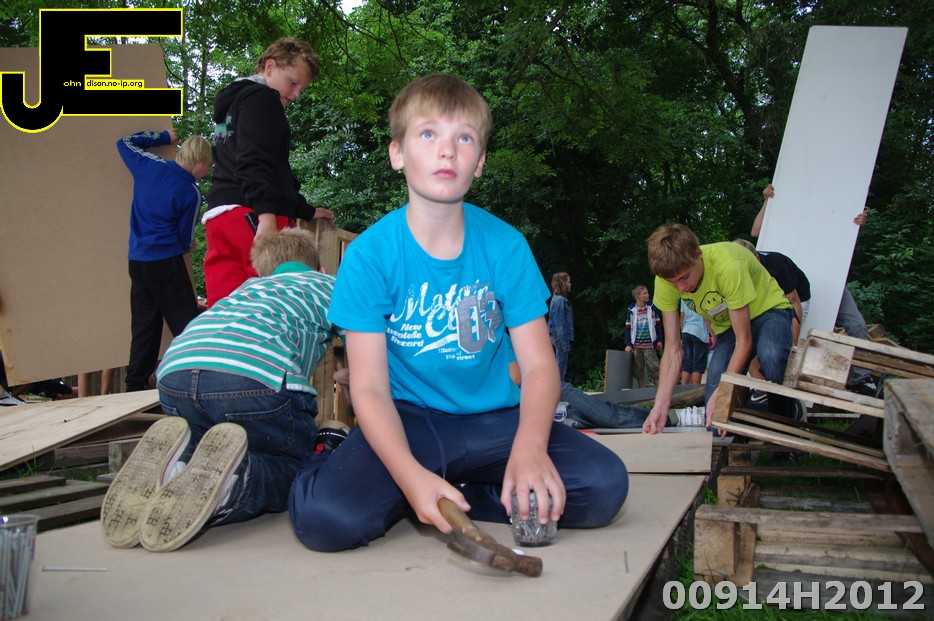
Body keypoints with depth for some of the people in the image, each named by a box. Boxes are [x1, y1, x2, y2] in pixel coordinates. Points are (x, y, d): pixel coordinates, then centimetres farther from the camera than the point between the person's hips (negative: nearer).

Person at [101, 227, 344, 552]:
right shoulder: (330, 286, 31)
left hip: (174, 372, 5)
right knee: (294, 470, 16)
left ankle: (176, 461, -6)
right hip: (256, 376, -5)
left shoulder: (247, 287, 42)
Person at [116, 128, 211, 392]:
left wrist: (164, 137, 22)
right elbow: (185, 240, -4)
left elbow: (125, 142, 21)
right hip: (166, 262, -6)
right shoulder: (190, 193, -11)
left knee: (144, 325, 10)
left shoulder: (149, 165, 2)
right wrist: (188, 245, 19)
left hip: (137, 260, 6)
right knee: (186, 323, -2)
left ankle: (135, 385, 12)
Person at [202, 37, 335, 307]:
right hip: (249, 213, -9)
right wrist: (267, 215, -26)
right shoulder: (262, 97, 1)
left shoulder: (234, 101, 32)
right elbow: (254, 161, -16)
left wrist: (307, 211, 42)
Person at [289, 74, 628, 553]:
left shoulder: (505, 245, -5)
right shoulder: (370, 254, -10)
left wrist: (529, 448, -29)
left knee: (604, 486, -20)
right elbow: (370, 387, -13)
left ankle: (450, 501, -5)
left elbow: (538, 364, -8)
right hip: (406, 421, -3)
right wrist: (411, 474, -31)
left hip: (493, 419, 3)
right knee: (324, 517, -31)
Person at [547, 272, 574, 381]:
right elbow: (560, 323, -19)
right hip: (561, 338, -10)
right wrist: (565, 343, -19)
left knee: (560, 366, 13)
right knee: (561, 367, -5)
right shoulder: (560, 300, -16)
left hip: (558, 338, 10)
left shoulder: (557, 299, 13)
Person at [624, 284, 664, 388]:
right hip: (636, 345, 1)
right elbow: (628, 328, 2)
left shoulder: (651, 308, 2)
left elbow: (658, 325, 8)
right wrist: (628, 344, -2)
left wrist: (659, 340, 4)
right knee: (638, 369, 6)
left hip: (649, 345, 0)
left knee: (653, 367, -5)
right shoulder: (632, 310, -1)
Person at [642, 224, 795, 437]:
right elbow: (673, 349, -18)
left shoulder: (727, 265, -38)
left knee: (771, 358, -39)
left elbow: (744, 340, -30)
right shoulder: (666, 279, -22)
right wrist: (660, 406, -27)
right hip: (727, 326, 4)